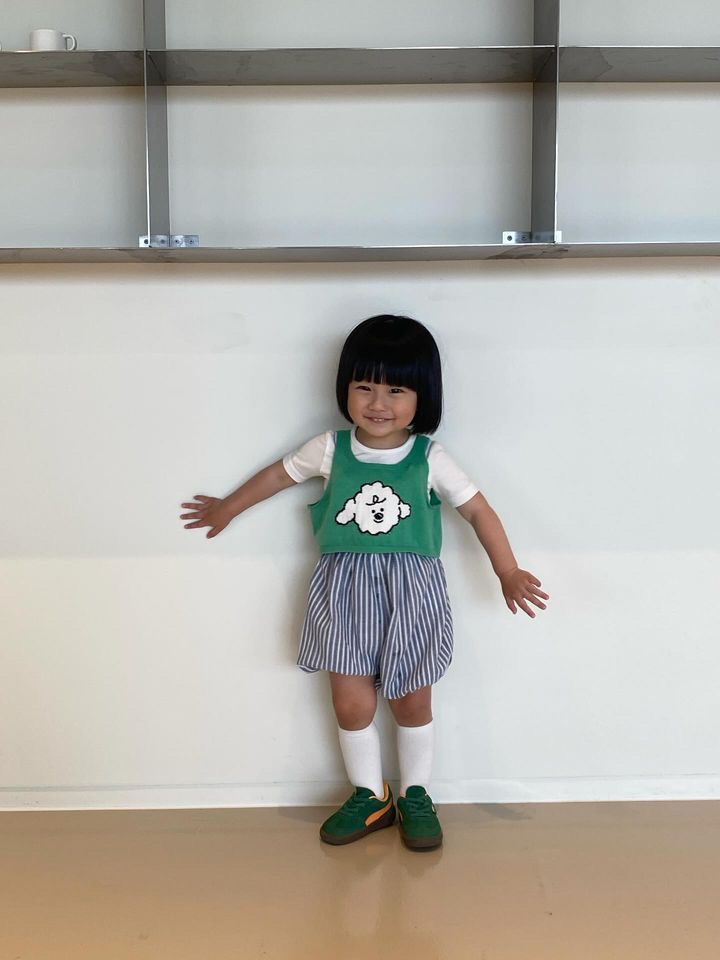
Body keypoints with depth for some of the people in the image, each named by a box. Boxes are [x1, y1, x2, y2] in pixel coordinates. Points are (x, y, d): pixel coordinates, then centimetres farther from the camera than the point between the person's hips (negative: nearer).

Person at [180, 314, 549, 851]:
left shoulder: (430, 459, -8)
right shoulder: (331, 449, -3)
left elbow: (478, 510, -2)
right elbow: (281, 473, 13)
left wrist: (508, 573, -9)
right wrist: (228, 509, 25)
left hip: (410, 593, -1)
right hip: (346, 591, 2)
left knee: (412, 702, 10)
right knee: (351, 704, 7)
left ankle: (416, 796, 30)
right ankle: (369, 797, 27)